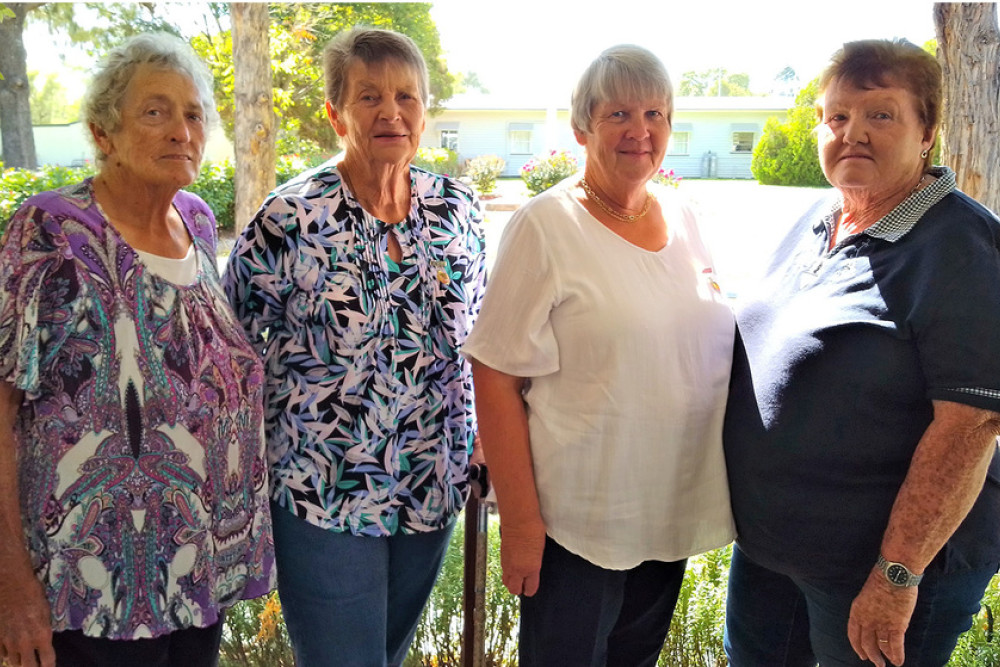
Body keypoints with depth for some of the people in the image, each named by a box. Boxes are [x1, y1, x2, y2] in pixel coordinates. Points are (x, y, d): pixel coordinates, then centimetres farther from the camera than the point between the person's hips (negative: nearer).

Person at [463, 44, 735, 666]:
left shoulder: (682, 216, 5)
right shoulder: (544, 226, -14)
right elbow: (496, 378, -15)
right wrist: (520, 521, -16)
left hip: (672, 514, 6)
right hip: (576, 520, -6)